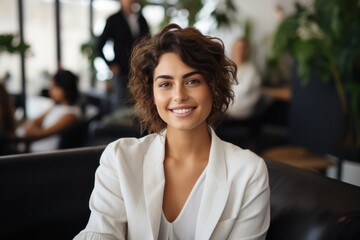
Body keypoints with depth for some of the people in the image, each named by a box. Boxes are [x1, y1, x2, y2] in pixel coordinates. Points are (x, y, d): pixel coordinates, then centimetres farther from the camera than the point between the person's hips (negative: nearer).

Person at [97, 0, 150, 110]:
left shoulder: (142, 20, 11)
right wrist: (111, 64, -4)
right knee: (120, 107, -4)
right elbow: (100, 46, 3)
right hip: (121, 72, -3)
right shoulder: (114, 20, 1)